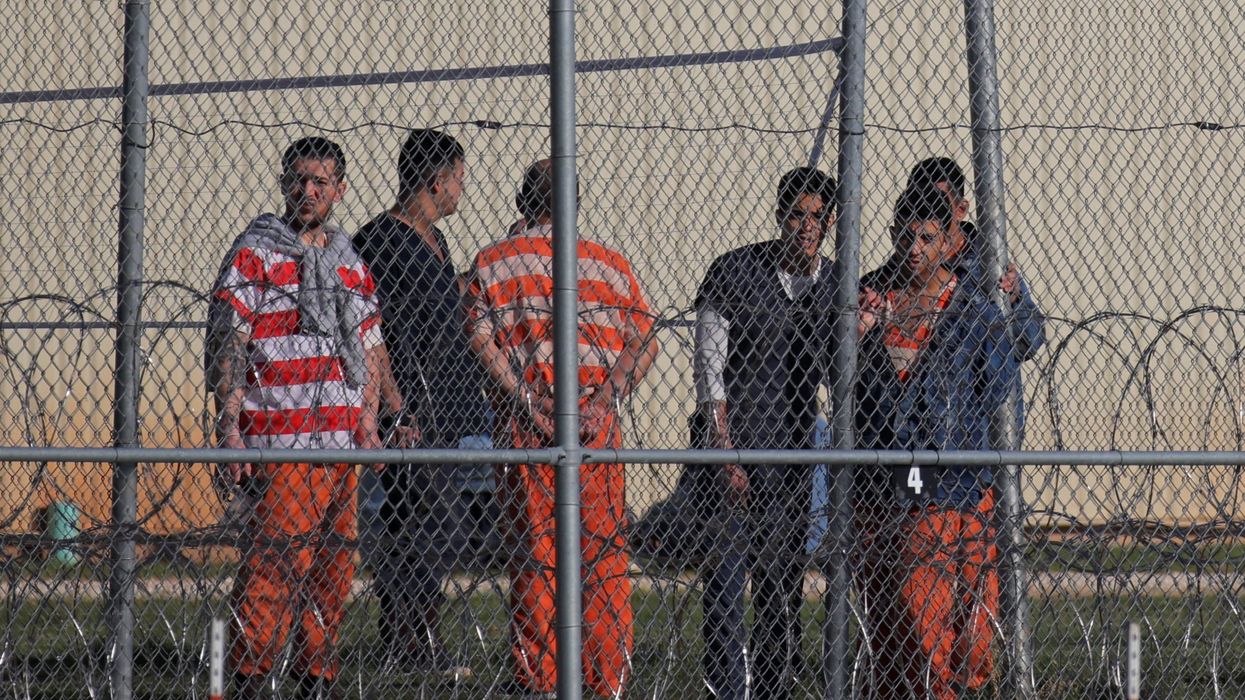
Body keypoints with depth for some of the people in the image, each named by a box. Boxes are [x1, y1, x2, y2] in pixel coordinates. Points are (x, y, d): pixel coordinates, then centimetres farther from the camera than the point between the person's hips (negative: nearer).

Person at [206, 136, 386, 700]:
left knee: (334, 566, 7)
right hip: (282, 441, -7)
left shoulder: (351, 266, 19)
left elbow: (371, 350, 23)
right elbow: (226, 346, -6)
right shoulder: (254, 255, 0)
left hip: (343, 442, 7)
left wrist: (368, 422, 10)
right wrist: (229, 428, -14)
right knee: (276, 562, -13)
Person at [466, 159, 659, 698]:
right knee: (603, 550, 4)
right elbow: (643, 343, 1)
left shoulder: (495, 262, 7)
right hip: (596, 418, 0)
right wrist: (605, 398, -6)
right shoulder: (608, 263, 10)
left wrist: (525, 400, -10)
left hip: (523, 417, 0)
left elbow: (481, 339, -6)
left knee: (533, 551, 5)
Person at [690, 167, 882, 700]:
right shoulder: (735, 272, -5)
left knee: (784, 588, 7)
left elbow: (832, 378, 12)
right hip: (733, 445, -4)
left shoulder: (836, 286, 7)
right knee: (727, 581, -8)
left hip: (794, 455, 4)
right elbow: (709, 371, -7)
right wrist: (725, 454, -14)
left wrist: (857, 332, -6)